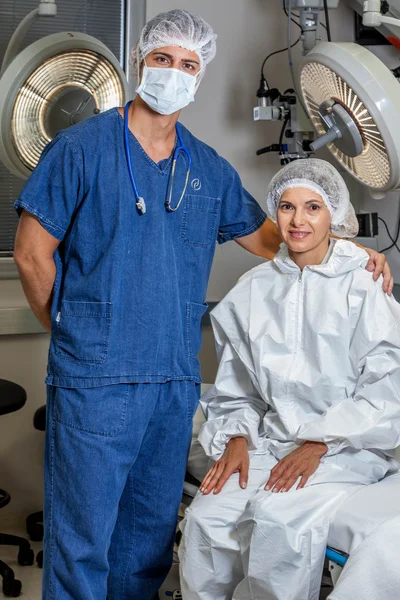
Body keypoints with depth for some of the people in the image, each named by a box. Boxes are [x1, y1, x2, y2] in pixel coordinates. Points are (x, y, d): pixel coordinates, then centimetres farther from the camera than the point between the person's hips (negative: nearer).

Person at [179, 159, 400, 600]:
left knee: (278, 519, -31)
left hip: (346, 451, -3)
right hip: (269, 442, 4)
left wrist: (320, 444, -14)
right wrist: (237, 437, -3)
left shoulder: (362, 290, -5)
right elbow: (235, 384, 13)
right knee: (205, 518, -22)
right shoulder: (254, 290, 8)